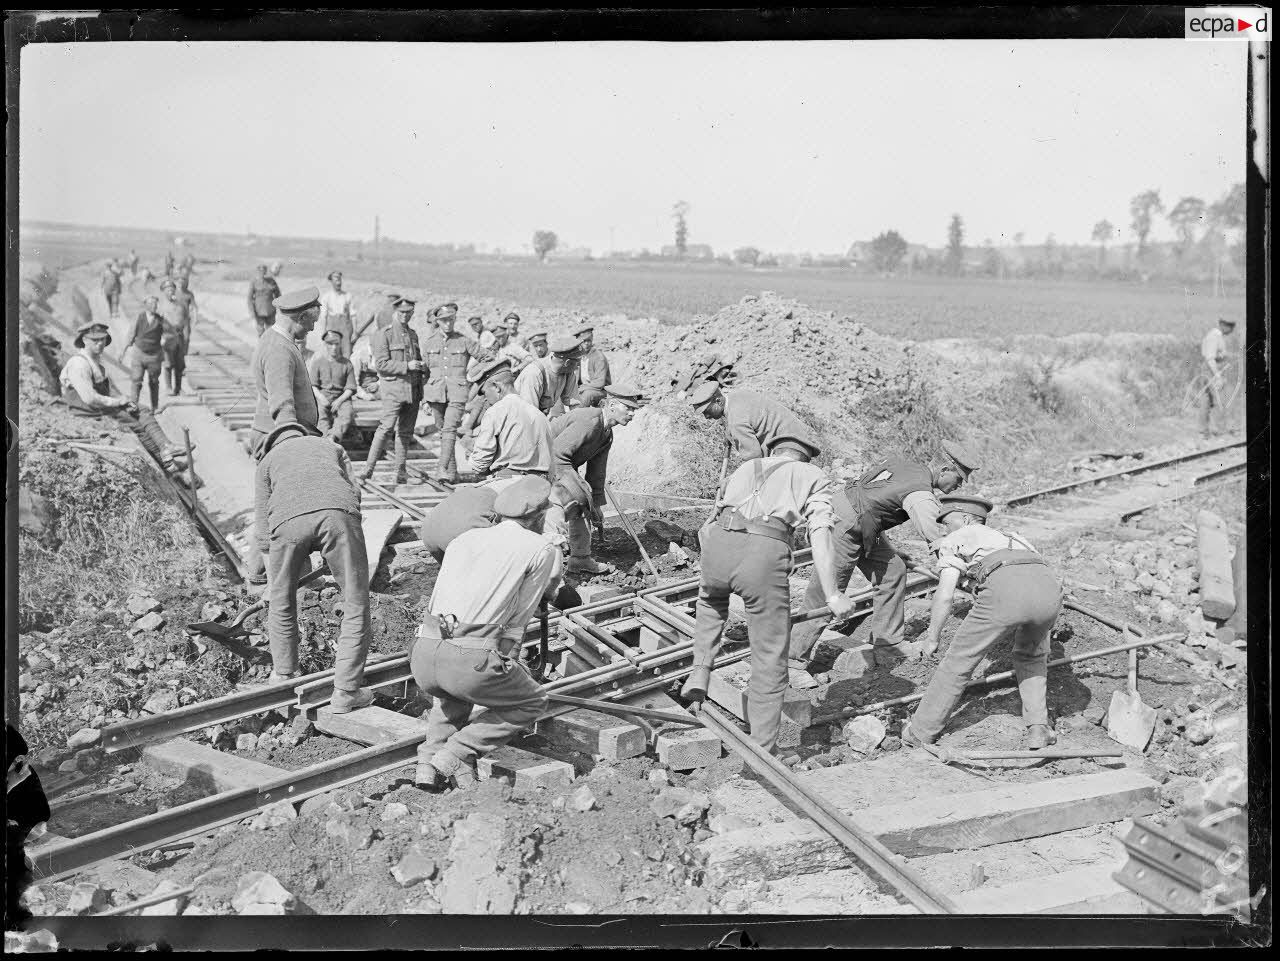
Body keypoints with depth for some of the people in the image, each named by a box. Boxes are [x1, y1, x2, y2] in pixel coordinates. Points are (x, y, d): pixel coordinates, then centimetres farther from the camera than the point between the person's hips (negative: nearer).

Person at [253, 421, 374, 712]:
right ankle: (347, 692, 9)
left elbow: (264, 531, 30)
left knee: (282, 603, 23)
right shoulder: (331, 447, 40)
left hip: (287, 519, 0)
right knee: (356, 604, 10)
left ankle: (285, 674, 37)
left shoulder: (268, 460, 37)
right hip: (338, 512, 0)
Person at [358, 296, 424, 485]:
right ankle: (369, 468, -11)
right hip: (393, 389, -6)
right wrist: (406, 366, -16)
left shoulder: (413, 335, 18)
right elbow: (381, 364, -10)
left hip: (413, 389, 6)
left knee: (405, 432, 6)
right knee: (386, 427, -15)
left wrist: (421, 366, 10)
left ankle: (401, 473, 10)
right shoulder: (384, 335, -2)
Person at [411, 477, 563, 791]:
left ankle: (430, 759, 18)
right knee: (533, 703, 20)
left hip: (423, 656, 6)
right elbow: (518, 618, 16)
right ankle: (456, 757, 5)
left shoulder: (463, 540, 23)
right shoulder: (543, 550, 9)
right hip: (472, 659, -6)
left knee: (452, 692, 38)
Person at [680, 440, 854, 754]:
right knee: (770, 661, 9)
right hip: (764, 553, -4)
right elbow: (820, 538, 7)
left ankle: (700, 671, 25)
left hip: (718, 543, 4)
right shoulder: (813, 476, 24)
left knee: (710, 600, 40)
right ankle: (761, 750, 12)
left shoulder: (745, 468, 35)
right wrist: (833, 596, 6)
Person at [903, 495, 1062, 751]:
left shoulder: (955, 540, 26)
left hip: (1004, 591, -5)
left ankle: (921, 732, 23)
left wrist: (932, 638, 27)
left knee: (959, 660, 12)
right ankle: (1038, 729, 22)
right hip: (1049, 586, 5)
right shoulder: (1010, 537, 44)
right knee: (1030, 656, 33)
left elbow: (944, 596, 15)